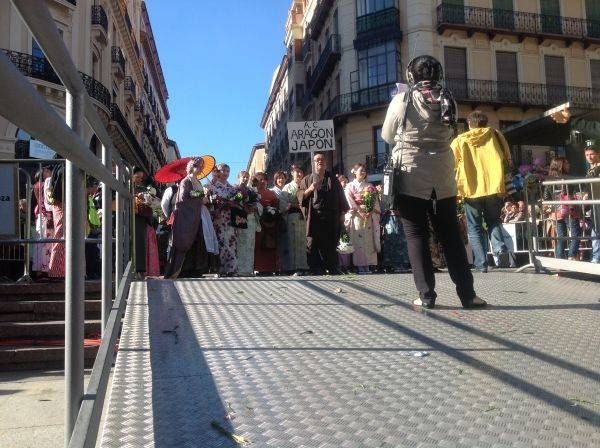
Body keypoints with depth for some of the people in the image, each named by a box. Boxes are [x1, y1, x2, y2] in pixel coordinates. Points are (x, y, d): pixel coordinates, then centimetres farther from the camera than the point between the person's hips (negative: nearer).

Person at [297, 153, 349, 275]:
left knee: (331, 245, 3)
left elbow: (341, 197, 14)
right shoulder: (307, 180, 13)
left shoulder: (333, 180, 16)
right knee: (313, 246, -6)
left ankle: (334, 271, 9)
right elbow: (300, 196, 3)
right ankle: (315, 271, -2)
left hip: (331, 219, 1)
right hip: (314, 218, -1)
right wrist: (310, 189, -14)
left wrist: (342, 214, 5)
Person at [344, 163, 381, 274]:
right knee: (357, 240, -8)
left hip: (369, 216, 2)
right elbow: (350, 201, -2)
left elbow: (375, 201, 8)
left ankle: (367, 265, -2)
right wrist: (360, 211, -13)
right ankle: (360, 265, -8)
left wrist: (370, 211, -9)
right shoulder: (350, 186, 8)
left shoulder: (370, 186, 15)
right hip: (356, 216, -2)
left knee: (368, 240, -3)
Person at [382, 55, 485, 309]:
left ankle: (426, 295, 1)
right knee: (451, 236, 8)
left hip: (410, 178, -3)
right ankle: (467, 294, 10)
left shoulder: (401, 101, -4)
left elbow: (387, 136, 7)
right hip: (442, 179, 3)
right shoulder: (447, 101, 5)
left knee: (416, 236, 3)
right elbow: (449, 136, 14)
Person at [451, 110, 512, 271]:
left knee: (475, 227, 8)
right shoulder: (495, 135, 11)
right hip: (494, 187, 2)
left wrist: (458, 187, 13)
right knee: (493, 221, 18)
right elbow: (508, 162, 12)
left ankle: (481, 263, 2)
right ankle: (499, 247, -8)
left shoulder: (459, 140, 6)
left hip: (471, 190, -2)